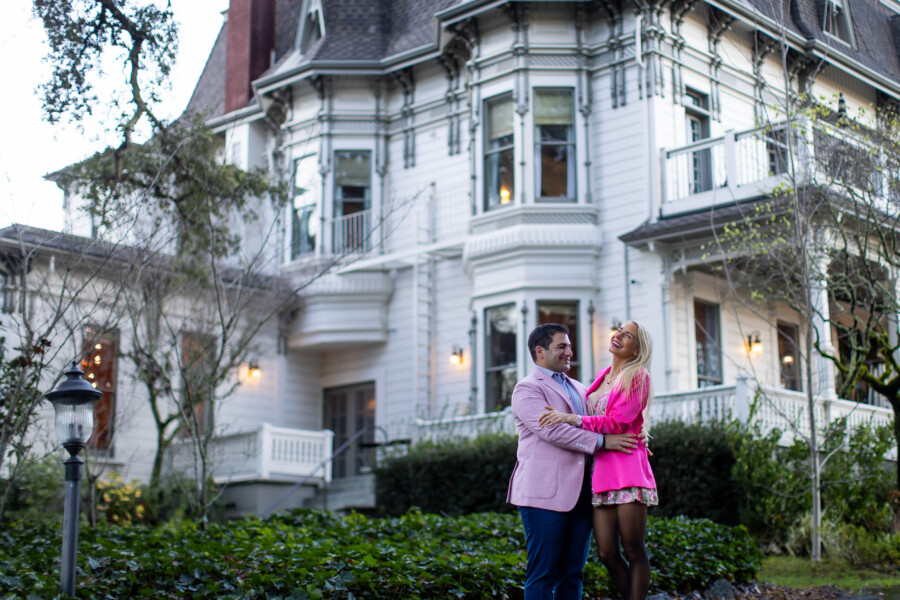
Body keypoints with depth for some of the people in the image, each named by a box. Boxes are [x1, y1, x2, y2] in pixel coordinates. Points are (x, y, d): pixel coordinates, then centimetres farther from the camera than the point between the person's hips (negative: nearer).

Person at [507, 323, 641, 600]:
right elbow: (552, 431, -16)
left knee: (572, 573, 8)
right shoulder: (527, 389, -3)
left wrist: (632, 441, 7)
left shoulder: (577, 388, 22)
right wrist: (602, 441, -18)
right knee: (543, 575, -5)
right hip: (545, 494, -7)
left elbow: (598, 424, 27)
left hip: (580, 492, 7)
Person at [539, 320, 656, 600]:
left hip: (627, 469, -6)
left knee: (633, 551, -4)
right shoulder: (602, 376, 18)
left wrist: (571, 419, -16)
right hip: (600, 470, 6)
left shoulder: (638, 377, 0)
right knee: (607, 553, 0)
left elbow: (617, 422, -11)